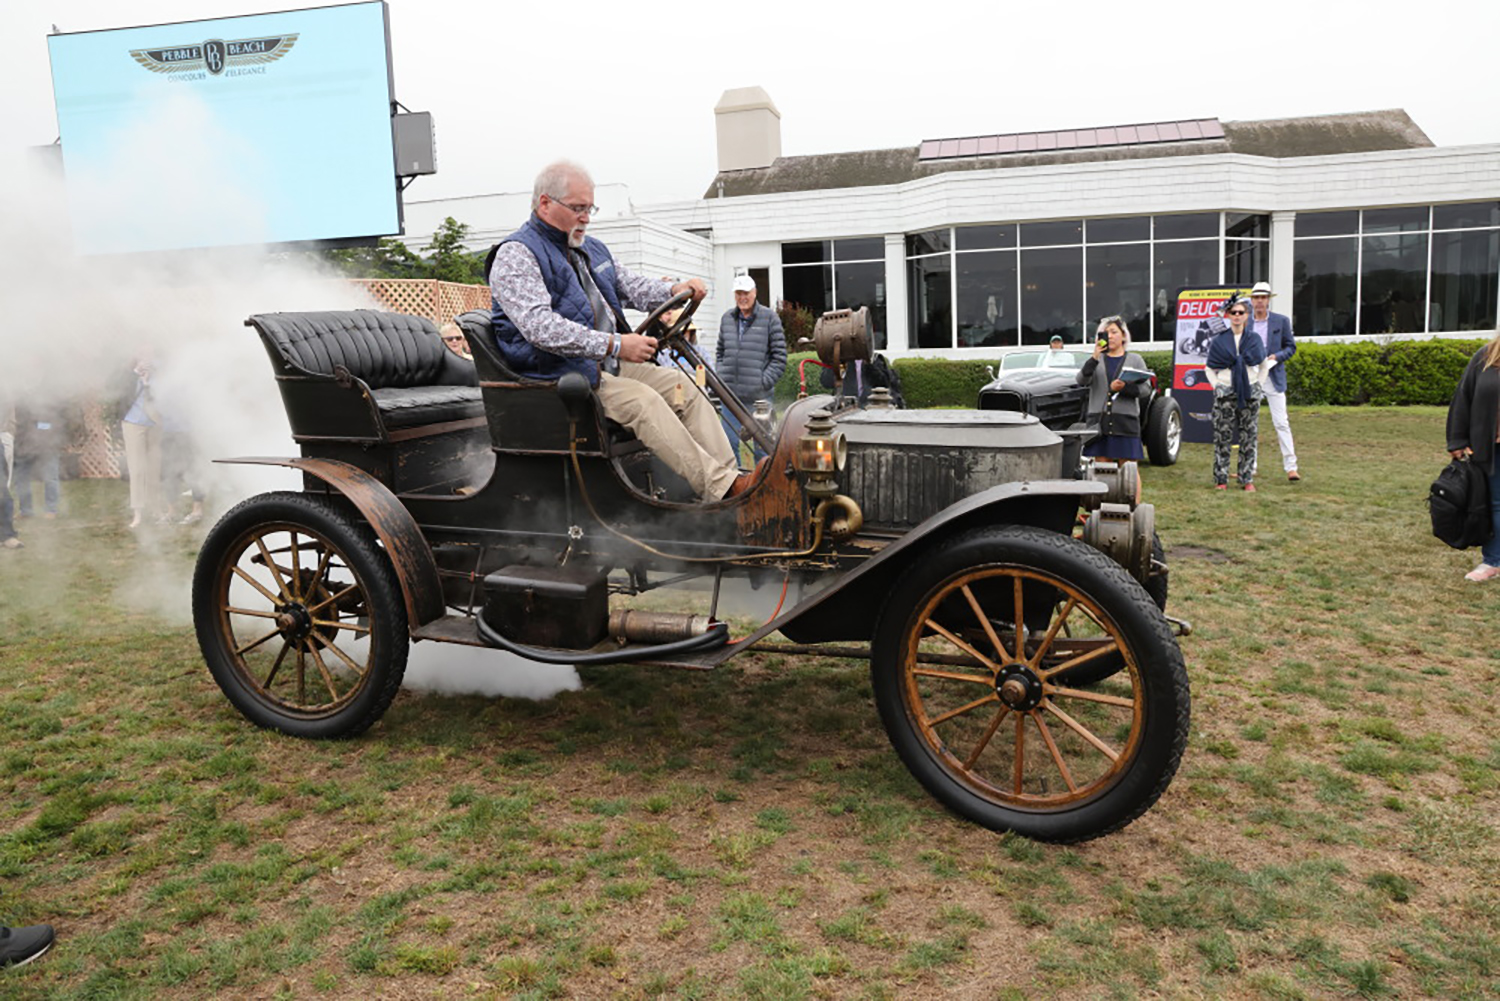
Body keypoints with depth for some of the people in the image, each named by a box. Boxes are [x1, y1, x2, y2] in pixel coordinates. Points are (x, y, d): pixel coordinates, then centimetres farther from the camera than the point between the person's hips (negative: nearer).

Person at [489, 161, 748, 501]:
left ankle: (730, 475, -14)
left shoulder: (589, 248, 19)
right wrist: (614, 345, -30)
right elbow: (540, 327, -25)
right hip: (558, 376, -9)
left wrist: (674, 291, 4)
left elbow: (628, 285, 27)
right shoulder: (516, 255, -11)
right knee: (642, 400, -27)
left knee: (681, 385, -7)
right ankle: (722, 489, -30)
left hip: (605, 364, 9)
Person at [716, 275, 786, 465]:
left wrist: (764, 382, -11)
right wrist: (720, 377, 6)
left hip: (758, 397, -4)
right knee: (729, 442, 9)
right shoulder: (727, 318, 11)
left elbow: (779, 356, -4)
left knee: (761, 444, 1)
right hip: (730, 394, 4)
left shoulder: (769, 318, -2)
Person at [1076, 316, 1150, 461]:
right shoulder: (1096, 360, 11)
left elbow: (1146, 388, 1)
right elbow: (1081, 381, -6)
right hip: (1099, 421, 1)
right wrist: (1095, 358, -18)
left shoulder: (1135, 360, 10)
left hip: (1126, 422, -1)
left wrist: (1124, 387, -17)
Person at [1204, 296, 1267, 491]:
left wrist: (1257, 384, 5)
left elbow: (1263, 364, 16)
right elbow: (1209, 368, 8)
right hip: (1225, 393, -2)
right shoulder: (1219, 340, 2)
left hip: (1250, 393, 2)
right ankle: (1221, 479, 2)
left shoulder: (1254, 338, 7)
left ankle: (1247, 479, 9)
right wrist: (1217, 386, -3)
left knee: (1249, 437, 3)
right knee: (1222, 437, -3)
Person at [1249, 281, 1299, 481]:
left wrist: (1277, 356, -13)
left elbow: (1291, 347, 5)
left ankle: (1291, 466, -1)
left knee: (1281, 423, -4)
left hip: (1273, 377, -2)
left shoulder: (1281, 321, 2)